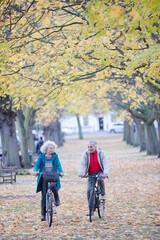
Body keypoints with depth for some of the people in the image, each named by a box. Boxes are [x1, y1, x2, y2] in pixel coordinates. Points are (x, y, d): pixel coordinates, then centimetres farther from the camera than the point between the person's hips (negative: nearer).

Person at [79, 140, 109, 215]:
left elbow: (106, 164, -13)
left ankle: (103, 194, -10)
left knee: (100, 179, -37)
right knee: (89, 191, -10)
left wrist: (105, 173, -30)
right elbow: (82, 164, -10)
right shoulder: (86, 154, -1)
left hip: (100, 172, -2)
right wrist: (81, 172, -28)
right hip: (91, 174, 2)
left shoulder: (101, 153, -5)